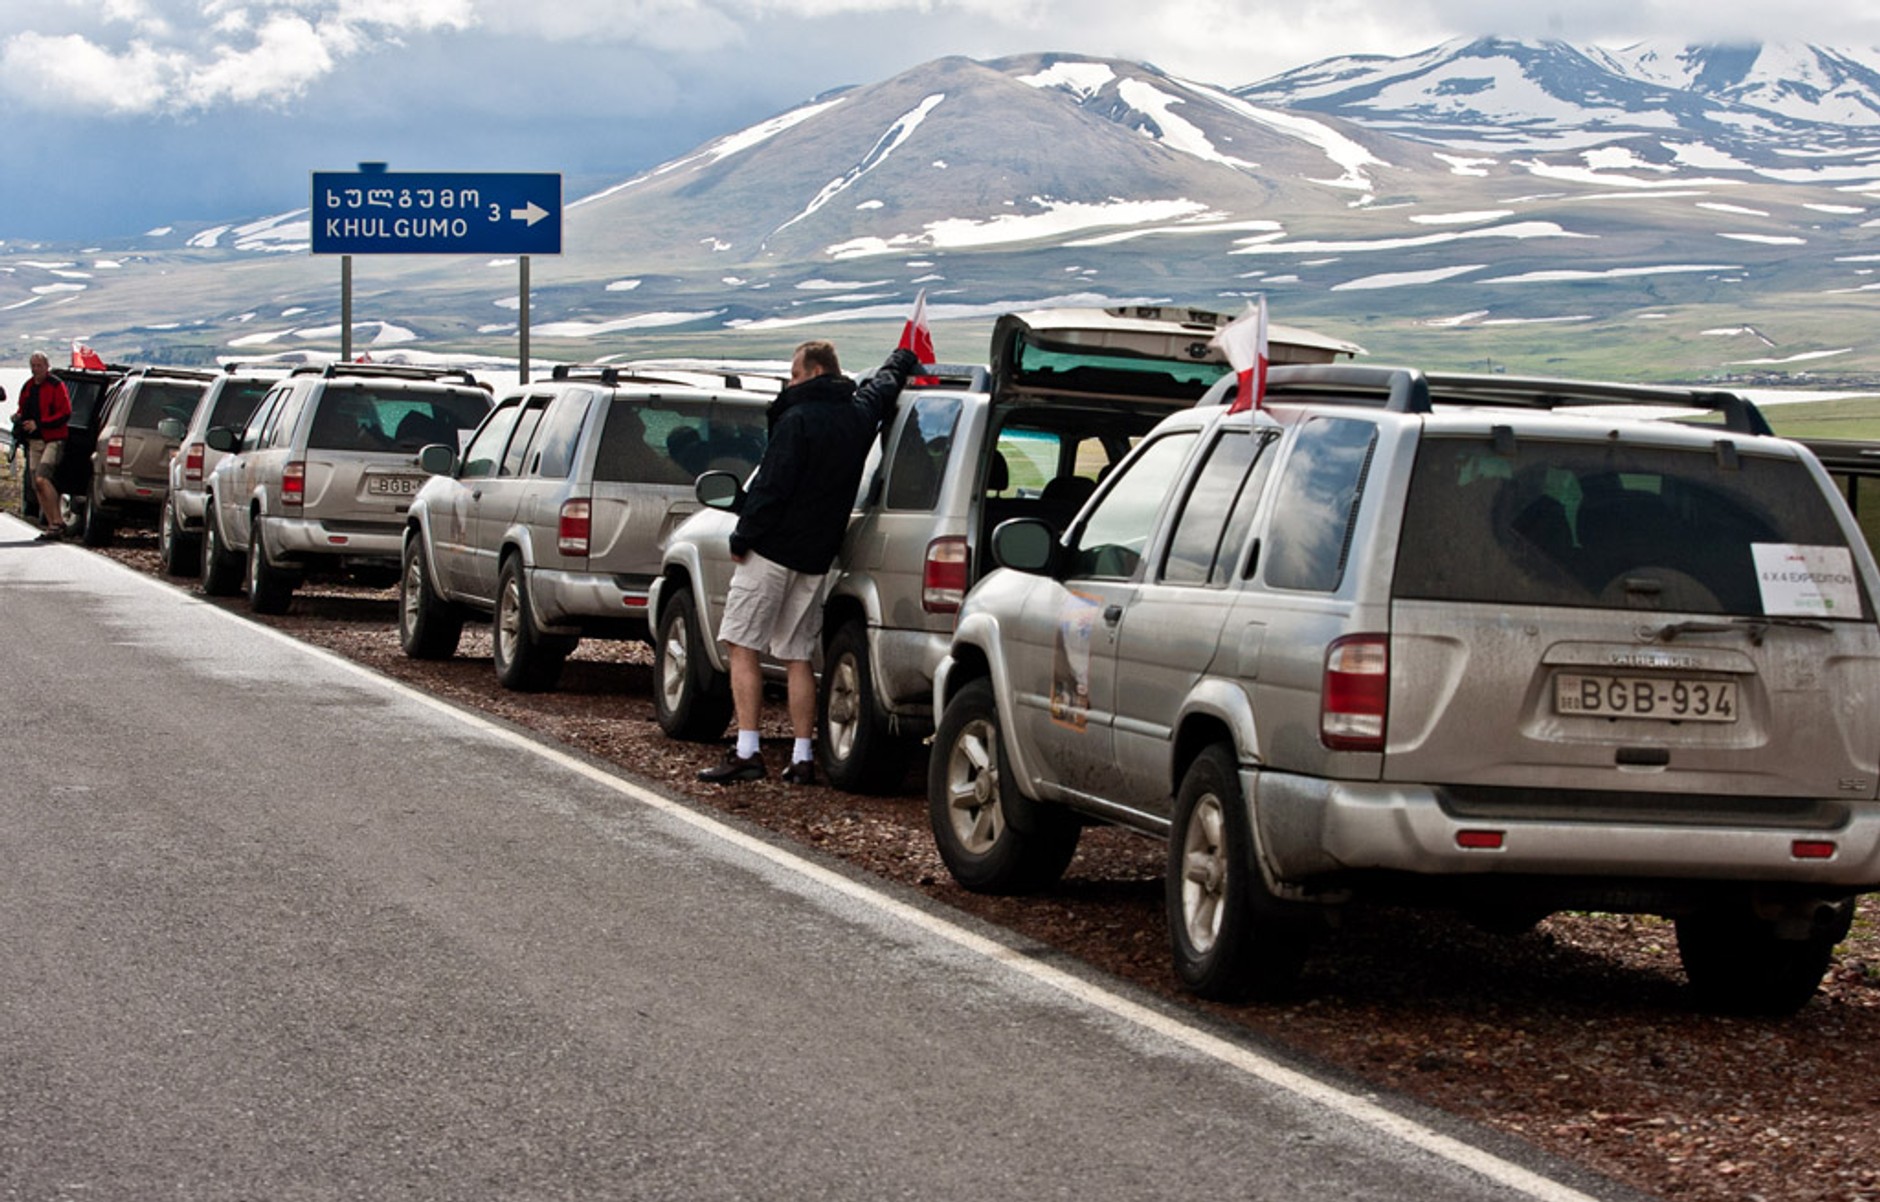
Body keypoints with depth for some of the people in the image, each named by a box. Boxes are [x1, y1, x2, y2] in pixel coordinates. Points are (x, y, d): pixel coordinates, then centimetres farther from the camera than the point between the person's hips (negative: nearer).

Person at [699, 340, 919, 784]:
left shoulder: (798, 419, -15)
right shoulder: (861, 412, 9)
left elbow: (770, 488, -19)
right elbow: (887, 381, 32)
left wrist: (743, 538, -10)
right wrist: (905, 357, 52)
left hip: (773, 549, -8)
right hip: (815, 558, 8)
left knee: (744, 649, -4)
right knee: (797, 657, 12)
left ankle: (747, 752, -10)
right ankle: (802, 759, 9)